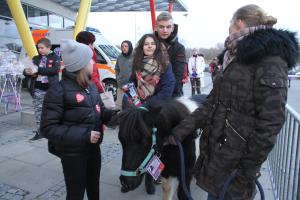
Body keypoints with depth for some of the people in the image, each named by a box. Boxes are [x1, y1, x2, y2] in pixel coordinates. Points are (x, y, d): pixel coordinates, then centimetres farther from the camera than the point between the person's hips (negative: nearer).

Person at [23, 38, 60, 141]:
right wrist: (27, 71, -14)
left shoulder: (55, 57, 0)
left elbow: (55, 70, -17)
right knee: (38, 111, 6)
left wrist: (38, 70, -23)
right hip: (38, 89, 4)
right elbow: (26, 72, 11)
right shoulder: (36, 58, 12)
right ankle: (39, 132, 16)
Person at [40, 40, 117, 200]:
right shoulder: (58, 90, -20)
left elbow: (100, 112, 11)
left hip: (93, 148, 7)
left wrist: (115, 114, -10)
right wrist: (83, 135, -27)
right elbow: (48, 128, -21)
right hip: (72, 153, -6)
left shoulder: (91, 86, 2)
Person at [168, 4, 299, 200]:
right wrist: (182, 129, 6)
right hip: (215, 148, 7)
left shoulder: (271, 61, -16)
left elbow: (269, 122, -19)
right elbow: (213, 102, 9)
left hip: (235, 158, -7)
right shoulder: (238, 59, 11)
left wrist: (248, 170, -15)